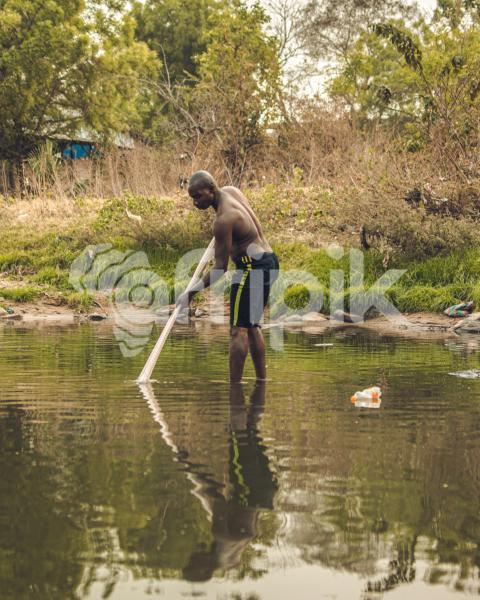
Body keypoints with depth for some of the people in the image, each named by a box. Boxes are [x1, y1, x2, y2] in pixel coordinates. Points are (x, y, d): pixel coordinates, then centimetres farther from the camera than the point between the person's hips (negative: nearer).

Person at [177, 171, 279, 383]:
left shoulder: (224, 220, -22)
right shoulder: (231, 190, 4)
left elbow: (220, 267, -19)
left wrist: (192, 291, -17)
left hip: (252, 265, -10)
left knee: (238, 329, -12)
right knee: (252, 326, 16)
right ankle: (262, 381, 18)